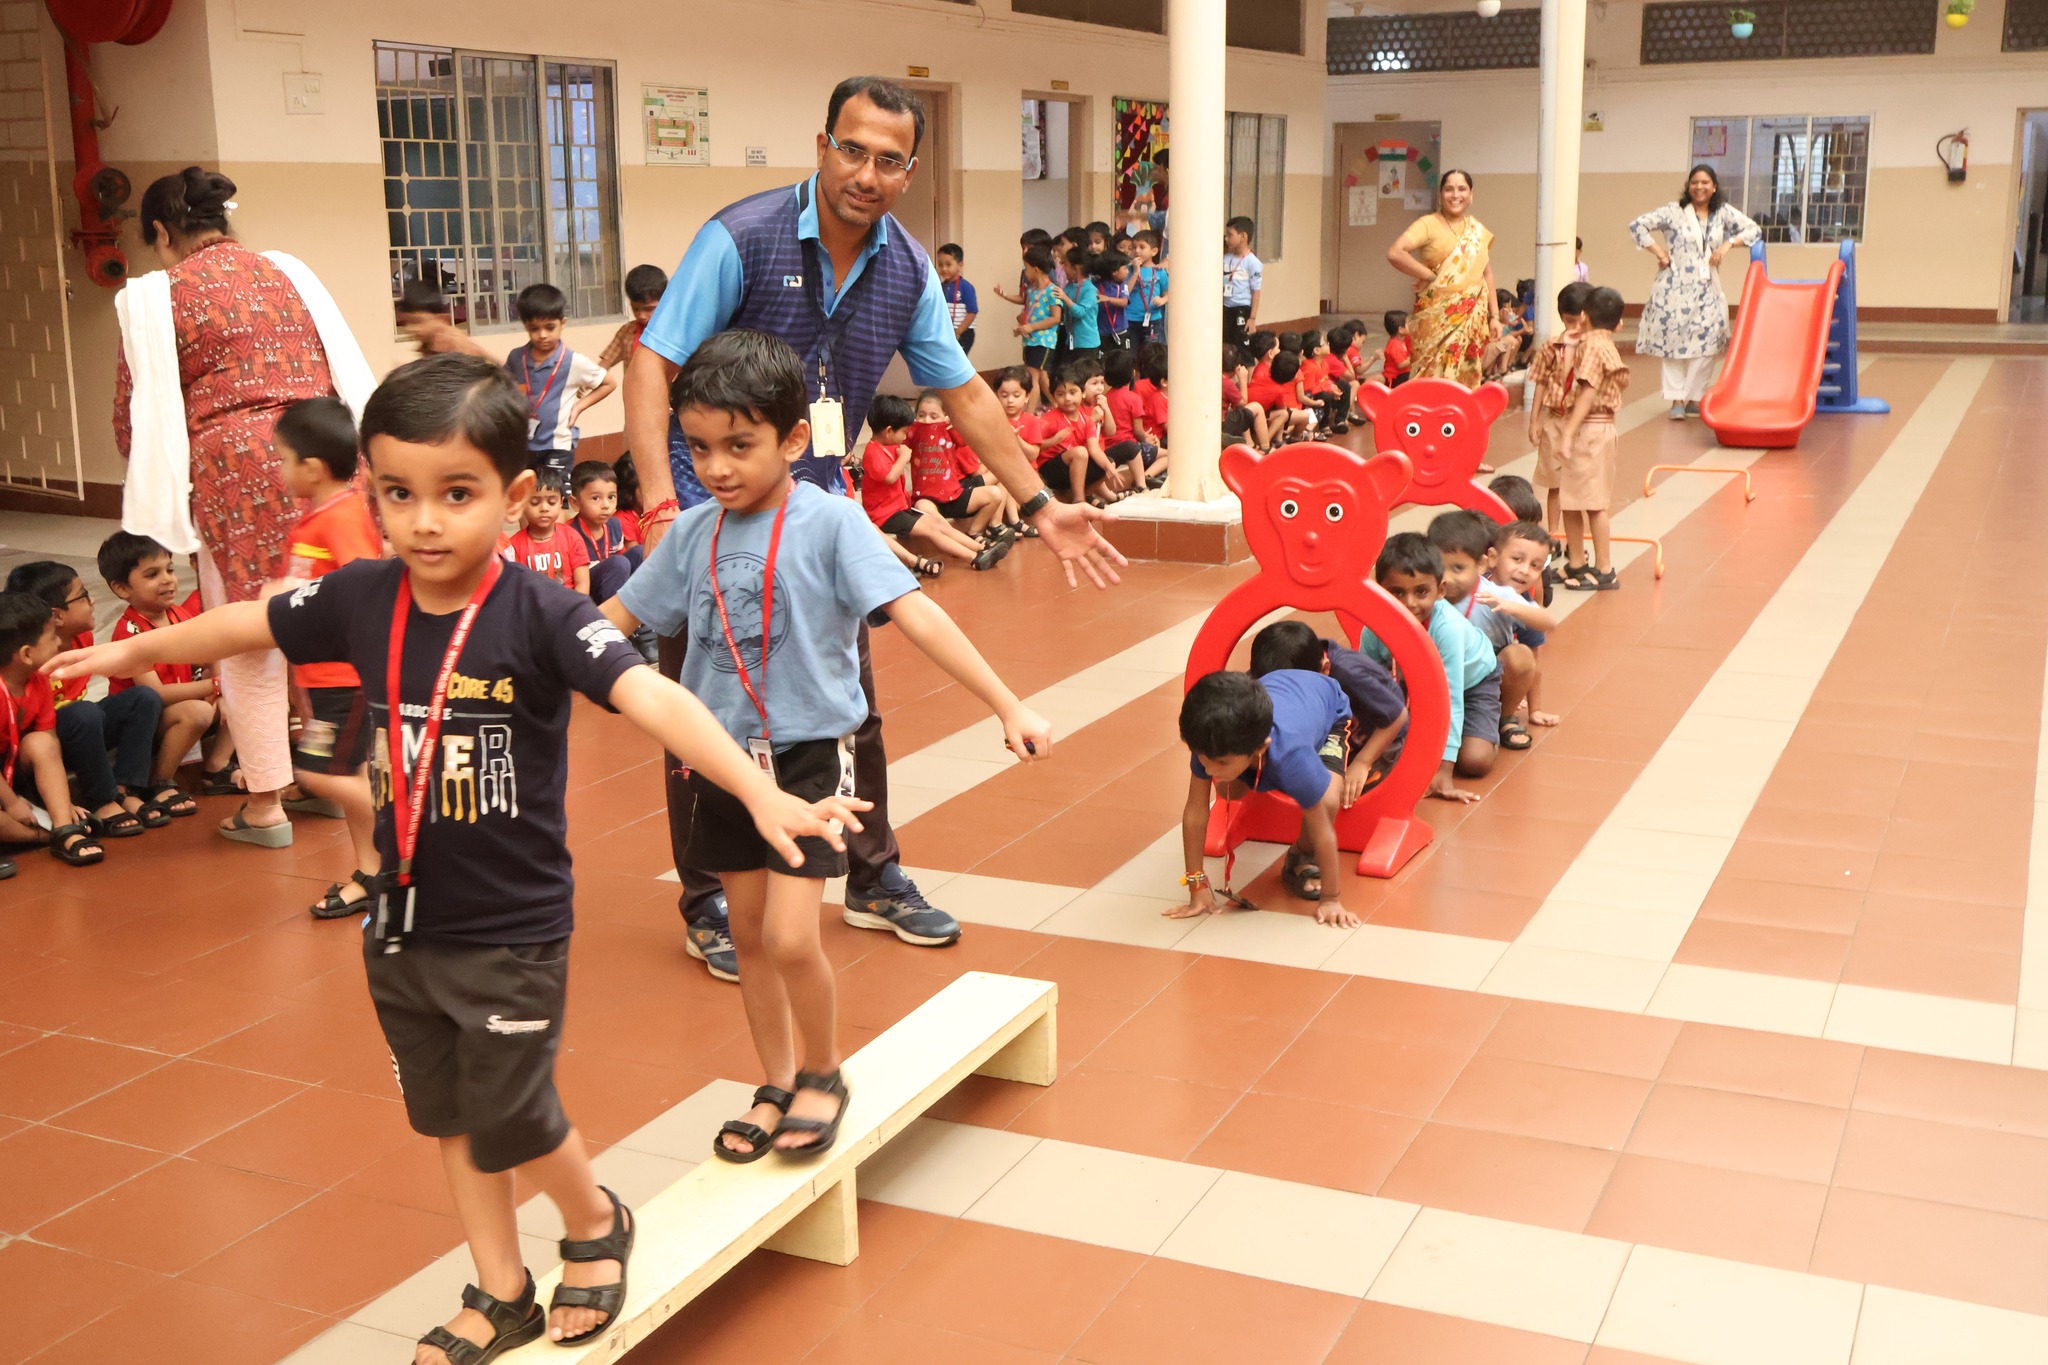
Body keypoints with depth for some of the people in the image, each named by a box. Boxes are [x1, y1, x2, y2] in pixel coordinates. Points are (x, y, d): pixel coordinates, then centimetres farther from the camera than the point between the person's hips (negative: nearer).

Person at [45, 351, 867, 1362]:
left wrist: (760, 794, -50)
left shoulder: (539, 615, -22)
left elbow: (653, 700, -36)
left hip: (511, 933, -6)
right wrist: (132, 651, 29)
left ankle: (595, 1224, 37)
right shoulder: (361, 598, -6)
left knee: (511, 1123, 5)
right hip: (402, 925, 6)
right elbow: (248, 624, 13)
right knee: (447, 1119, 18)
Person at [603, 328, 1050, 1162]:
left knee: (790, 937, -12)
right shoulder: (693, 535, 0)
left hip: (809, 755, -5)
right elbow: (616, 618, 11)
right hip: (724, 756, 5)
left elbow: (916, 616, -21)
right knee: (749, 936, 13)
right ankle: (777, 1086, 32)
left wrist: (1008, 708, -26)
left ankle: (822, 1074, 16)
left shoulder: (829, 523, -14)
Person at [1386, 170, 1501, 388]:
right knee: (1435, 379, -7)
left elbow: (1487, 274, 17)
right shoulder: (1428, 225, -3)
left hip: (1473, 319, 5)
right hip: (1438, 319, -5)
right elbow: (1395, 253, -18)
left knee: (1468, 382, 6)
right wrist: (1428, 276, -13)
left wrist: (1494, 316, 11)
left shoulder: (1479, 231, 13)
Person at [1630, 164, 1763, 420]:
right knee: (1673, 341, -3)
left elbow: (1754, 230, 8)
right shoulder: (1673, 212, 0)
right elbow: (1637, 226, -1)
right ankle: (1676, 399, 3)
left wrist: (1728, 243, -7)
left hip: (1707, 290, 3)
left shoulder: (1724, 213, 8)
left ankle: (1694, 398, 6)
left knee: (1706, 342, -4)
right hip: (1675, 288, -2)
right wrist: (1658, 250, -6)